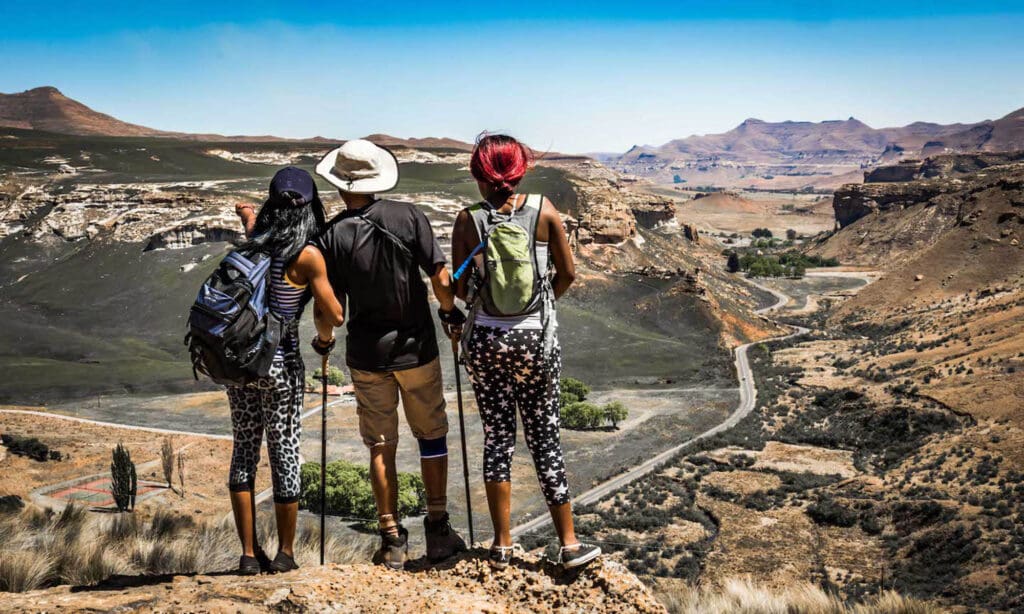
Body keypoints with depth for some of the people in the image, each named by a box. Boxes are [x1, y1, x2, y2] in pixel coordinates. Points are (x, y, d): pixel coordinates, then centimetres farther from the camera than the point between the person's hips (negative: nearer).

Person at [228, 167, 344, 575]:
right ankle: (285, 553, 18)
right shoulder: (307, 257, -12)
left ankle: (249, 554, 17)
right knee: (284, 453, 7)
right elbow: (335, 315, -7)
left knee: (244, 449, 14)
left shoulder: (253, 245, 3)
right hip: (280, 364, -5)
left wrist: (249, 224, 43)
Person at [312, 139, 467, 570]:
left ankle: (392, 539, 14)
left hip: (367, 355, 0)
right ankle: (438, 530, 17)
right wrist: (449, 310, 9)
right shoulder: (408, 217, -9)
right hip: (417, 347, 0)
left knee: (381, 447, 12)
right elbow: (440, 277, -10)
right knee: (431, 437, 15)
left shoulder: (331, 237, -9)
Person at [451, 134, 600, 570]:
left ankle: (502, 545, 17)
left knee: (497, 437, 10)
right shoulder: (543, 210, -5)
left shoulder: (469, 219, -6)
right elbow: (568, 274, 0)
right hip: (537, 339, 0)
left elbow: (460, 289, -5)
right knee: (545, 438, 8)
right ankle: (569, 544, 13)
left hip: (486, 340, 0)